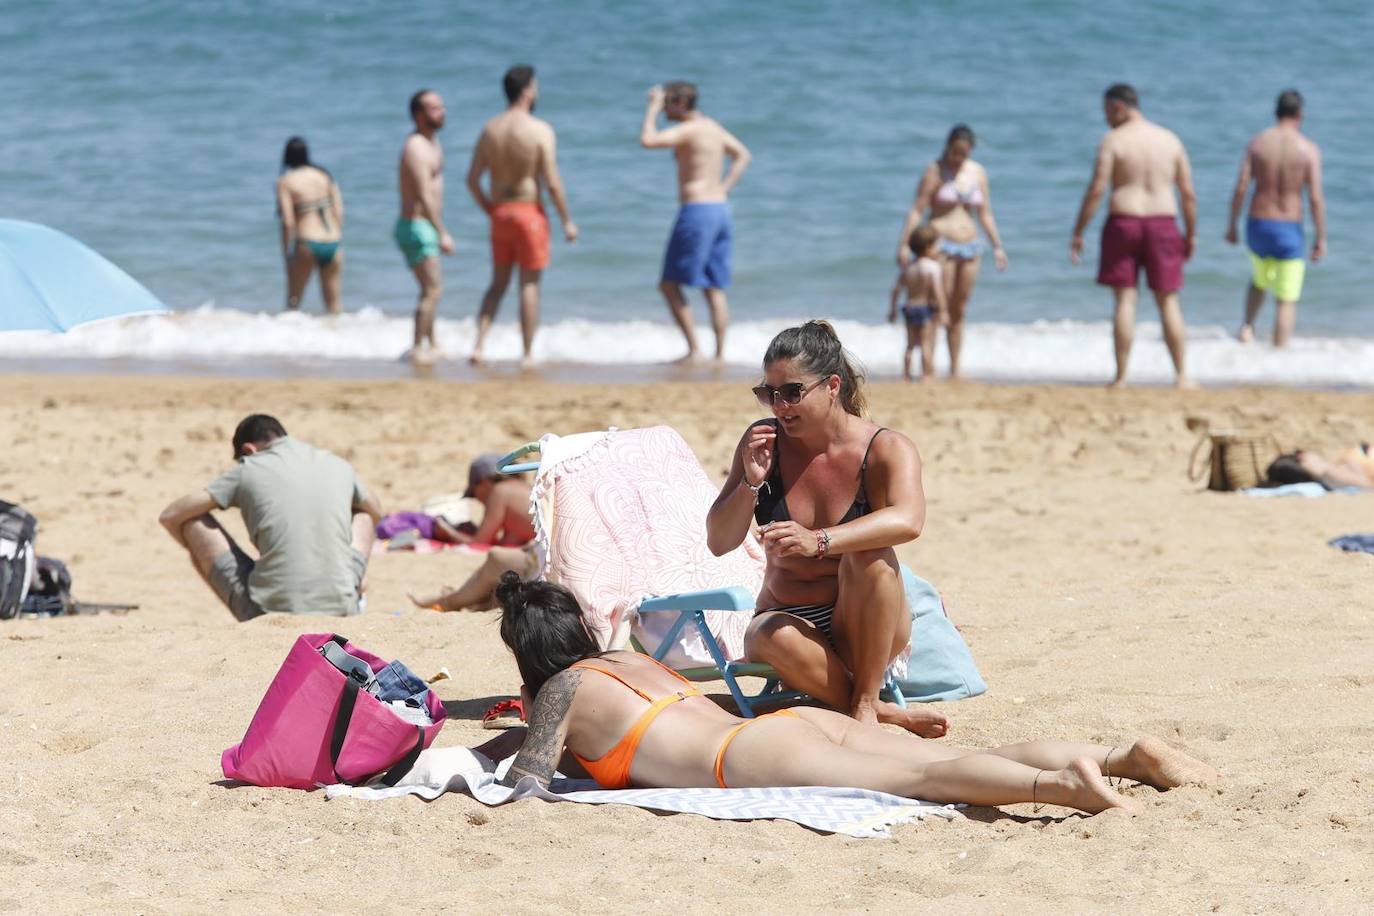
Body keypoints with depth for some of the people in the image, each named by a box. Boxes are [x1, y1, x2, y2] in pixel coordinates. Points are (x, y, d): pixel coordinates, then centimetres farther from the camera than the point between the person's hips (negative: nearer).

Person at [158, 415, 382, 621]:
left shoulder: (247, 470, 3)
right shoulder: (338, 466, 12)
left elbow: (169, 516, 8)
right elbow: (375, 512, 34)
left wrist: (201, 554, 27)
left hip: (270, 613, -4)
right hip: (340, 611, 4)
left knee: (194, 522, 15)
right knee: (363, 514, 31)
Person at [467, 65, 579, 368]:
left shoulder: (490, 129, 3)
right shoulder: (540, 130, -13)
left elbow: (472, 179, 3)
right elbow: (552, 182, -15)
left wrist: (490, 211, 16)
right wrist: (567, 221, -6)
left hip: (500, 213, 5)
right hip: (529, 211, -4)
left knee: (498, 284, 15)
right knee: (529, 284, 4)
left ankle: (478, 345, 2)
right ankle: (528, 355, 7)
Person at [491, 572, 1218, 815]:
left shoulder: (561, 689, 11)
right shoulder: (629, 659, 34)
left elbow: (527, 780, 5)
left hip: (752, 755, -8)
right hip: (802, 723, 8)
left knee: (924, 777, -28)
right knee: (977, 761, -4)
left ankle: (1061, 784, -49)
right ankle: (1125, 756, -19)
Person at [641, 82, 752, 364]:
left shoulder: (689, 130, -13)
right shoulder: (712, 127, 14)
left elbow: (647, 140, -26)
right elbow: (742, 155, 26)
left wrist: (653, 107, -12)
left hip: (697, 210, -9)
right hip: (721, 209, 9)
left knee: (670, 285, -1)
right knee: (715, 289, 9)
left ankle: (694, 349, -8)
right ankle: (720, 353, 4)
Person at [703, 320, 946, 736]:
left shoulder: (885, 449, -8)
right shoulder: (764, 442, 1)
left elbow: (907, 520, -31)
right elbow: (719, 542, 2)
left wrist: (819, 542, -45)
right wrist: (750, 482, -17)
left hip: (864, 628, -1)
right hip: (786, 616, 1)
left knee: (869, 554, -33)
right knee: (774, 638, -35)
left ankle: (865, 704, -25)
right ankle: (888, 714, -19)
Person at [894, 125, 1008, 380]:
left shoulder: (978, 173, 10)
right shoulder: (935, 171, -4)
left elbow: (985, 214, 15)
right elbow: (917, 210, -8)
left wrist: (997, 246, 11)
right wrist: (904, 244, -15)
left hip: (969, 245, 5)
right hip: (940, 242, -5)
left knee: (959, 312, 8)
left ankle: (955, 370, 12)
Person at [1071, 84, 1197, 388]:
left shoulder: (1113, 141, -4)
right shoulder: (1170, 140, 8)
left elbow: (1096, 190, -11)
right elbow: (1188, 194, 6)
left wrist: (1078, 233, -6)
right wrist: (1190, 235, 15)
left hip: (1123, 223, -3)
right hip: (1163, 224, 3)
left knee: (1125, 300, 0)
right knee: (1168, 301, 8)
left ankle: (1121, 377, -1)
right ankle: (1182, 376, 6)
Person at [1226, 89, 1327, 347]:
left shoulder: (1257, 143, -1)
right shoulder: (1309, 149, -8)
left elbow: (1240, 189, -5)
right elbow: (1316, 198, -11)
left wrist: (1232, 226, 6)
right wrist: (1321, 239, -4)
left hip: (1257, 226, 3)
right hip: (1289, 230, -3)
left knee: (1261, 280, 31)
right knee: (1286, 301, 4)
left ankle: (1247, 326, 14)